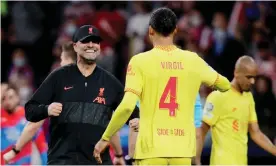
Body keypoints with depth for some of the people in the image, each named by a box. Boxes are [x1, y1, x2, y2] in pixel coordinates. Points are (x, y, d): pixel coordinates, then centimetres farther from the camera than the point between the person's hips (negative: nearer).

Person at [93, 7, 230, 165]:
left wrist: (105, 138, -4)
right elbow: (225, 85, 23)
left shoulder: (140, 61, -5)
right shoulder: (192, 60, 7)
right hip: (183, 147, 3)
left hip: (152, 147, -3)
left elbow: (127, 106, -14)